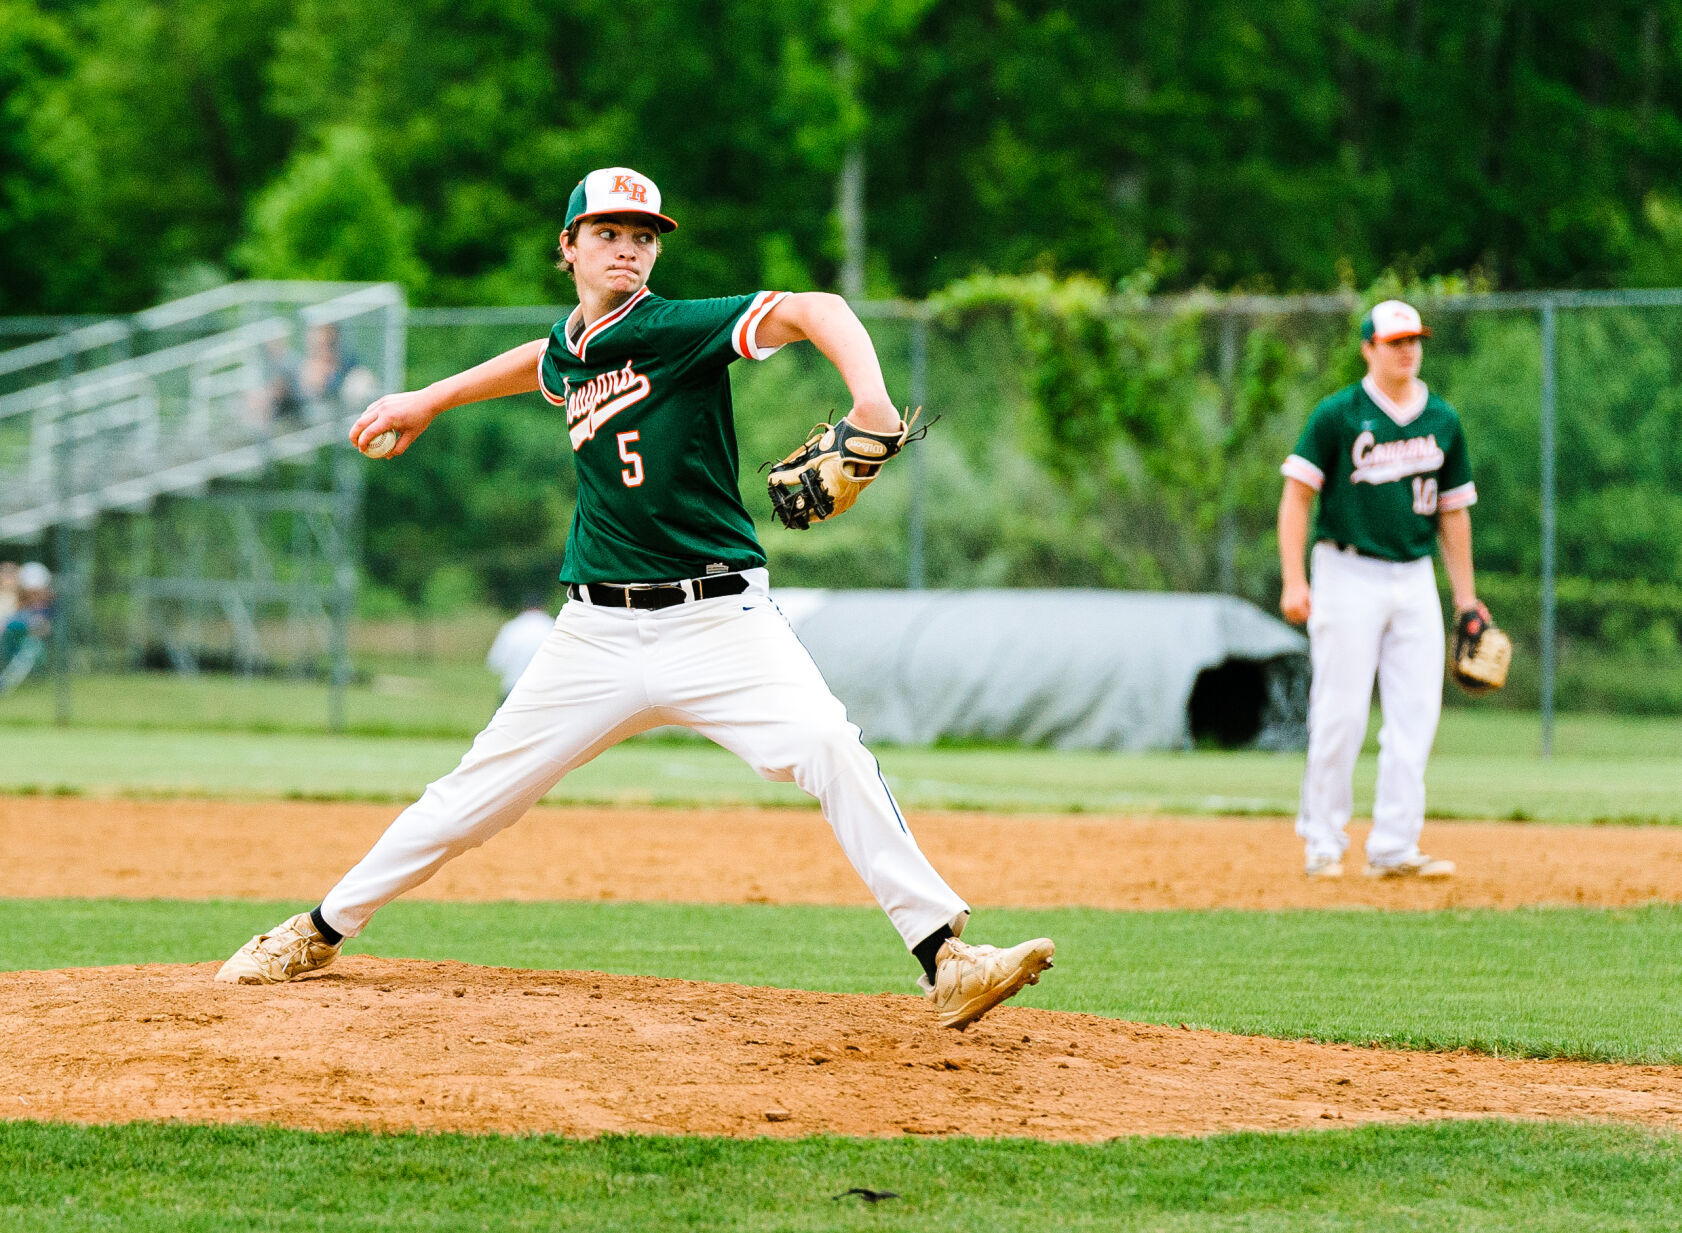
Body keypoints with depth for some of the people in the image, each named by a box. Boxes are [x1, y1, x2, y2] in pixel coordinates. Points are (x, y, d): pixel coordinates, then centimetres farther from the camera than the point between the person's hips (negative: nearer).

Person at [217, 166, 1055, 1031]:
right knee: (477, 793, 9)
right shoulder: (568, 349, 9)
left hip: (718, 620, -5)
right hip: (599, 634, 5)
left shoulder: (679, 329, -9)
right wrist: (429, 401, 40)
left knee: (828, 749, -25)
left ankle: (945, 963, -23)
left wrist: (870, 401, -39)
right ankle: (320, 932, 26)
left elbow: (815, 311, -22)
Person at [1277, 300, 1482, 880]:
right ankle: (1323, 843, 5)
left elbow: (1454, 511, 16)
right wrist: (1294, 581, -13)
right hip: (1349, 576, -5)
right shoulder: (1338, 414, -4)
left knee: (1416, 716, -2)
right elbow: (1297, 496, -4)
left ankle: (1394, 847, 2)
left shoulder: (1443, 421, 10)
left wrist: (1465, 595, 13)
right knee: (1340, 716, -5)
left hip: (1416, 580, 5)